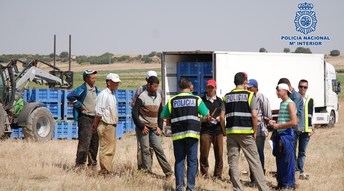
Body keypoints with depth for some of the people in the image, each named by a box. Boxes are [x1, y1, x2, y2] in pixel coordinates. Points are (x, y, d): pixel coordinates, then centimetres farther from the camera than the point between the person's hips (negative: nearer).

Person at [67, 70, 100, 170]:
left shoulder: (96, 90, 15)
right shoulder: (82, 89, -10)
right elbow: (70, 96, -23)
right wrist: (79, 106, -18)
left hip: (95, 118, 8)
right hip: (85, 118, -8)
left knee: (95, 143, 10)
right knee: (84, 142, -12)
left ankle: (93, 163, 18)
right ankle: (80, 164, -9)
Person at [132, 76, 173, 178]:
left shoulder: (158, 96, 11)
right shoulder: (142, 96, -6)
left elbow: (160, 113, 19)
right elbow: (134, 113, -8)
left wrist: (160, 127, 9)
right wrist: (141, 127, -11)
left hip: (154, 128, 4)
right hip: (144, 127, -4)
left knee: (158, 149, -2)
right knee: (145, 150, -4)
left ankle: (168, 172, -4)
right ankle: (147, 172, 0)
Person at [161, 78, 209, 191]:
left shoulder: (172, 101, 7)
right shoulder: (196, 99, 4)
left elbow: (163, 116, 10)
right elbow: (207, 114, 10)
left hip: (177, 134, 1)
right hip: (192, 133, -1)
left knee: (179, 161, 7)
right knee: (192, 161, 3)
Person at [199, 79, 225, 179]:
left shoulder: (219, 101, 15)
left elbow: (222, 116, 13)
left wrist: (219, 119, -9)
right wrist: (204, 119, -14)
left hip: (218, 130, 2)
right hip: (205, 130, -2)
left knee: (219, 154, 0)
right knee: (204, 154, -5)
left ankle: (218, 175, 8)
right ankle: (204, 175, 4)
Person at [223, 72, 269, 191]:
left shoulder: (227, 97, 9)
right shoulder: (249, 95, -2)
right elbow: (254, 115, -9)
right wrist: (255, 131, 0)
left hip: (231, 132, 3)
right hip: (246, 132, -3)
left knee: (233, 162, 6)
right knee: (254, 161, 0)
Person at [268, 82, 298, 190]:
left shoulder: (290, 104, -12)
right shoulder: (282, 103, 15)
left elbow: (294, 122, -20)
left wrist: (278, 126, -15)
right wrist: (274, 123, 8)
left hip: (287, 134, -9)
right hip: (279, 135, 9)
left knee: (287, 160, -3)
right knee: (279, 160, 11)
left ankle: (289, 184, 3)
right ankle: (281, 183, 19)